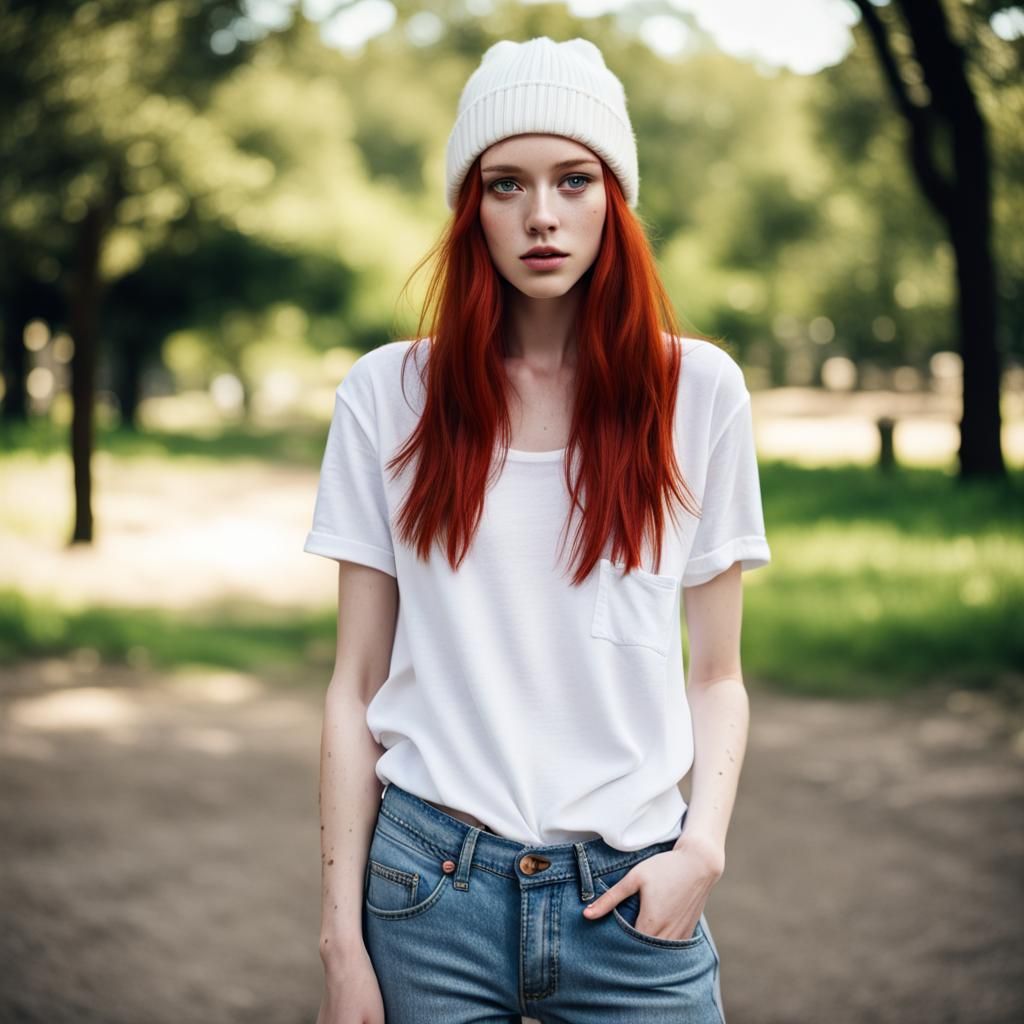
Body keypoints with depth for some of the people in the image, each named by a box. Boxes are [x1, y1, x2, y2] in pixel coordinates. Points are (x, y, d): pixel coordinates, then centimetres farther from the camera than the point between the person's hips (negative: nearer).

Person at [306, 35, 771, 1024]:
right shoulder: (388, 396, 0)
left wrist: (704, 840, -10)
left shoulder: (699, 389, 1)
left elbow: (716, 676, 6)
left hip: (631, 891, 0)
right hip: (428, 884, 0)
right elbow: (356, 687, 1)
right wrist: (341, 933, -1)